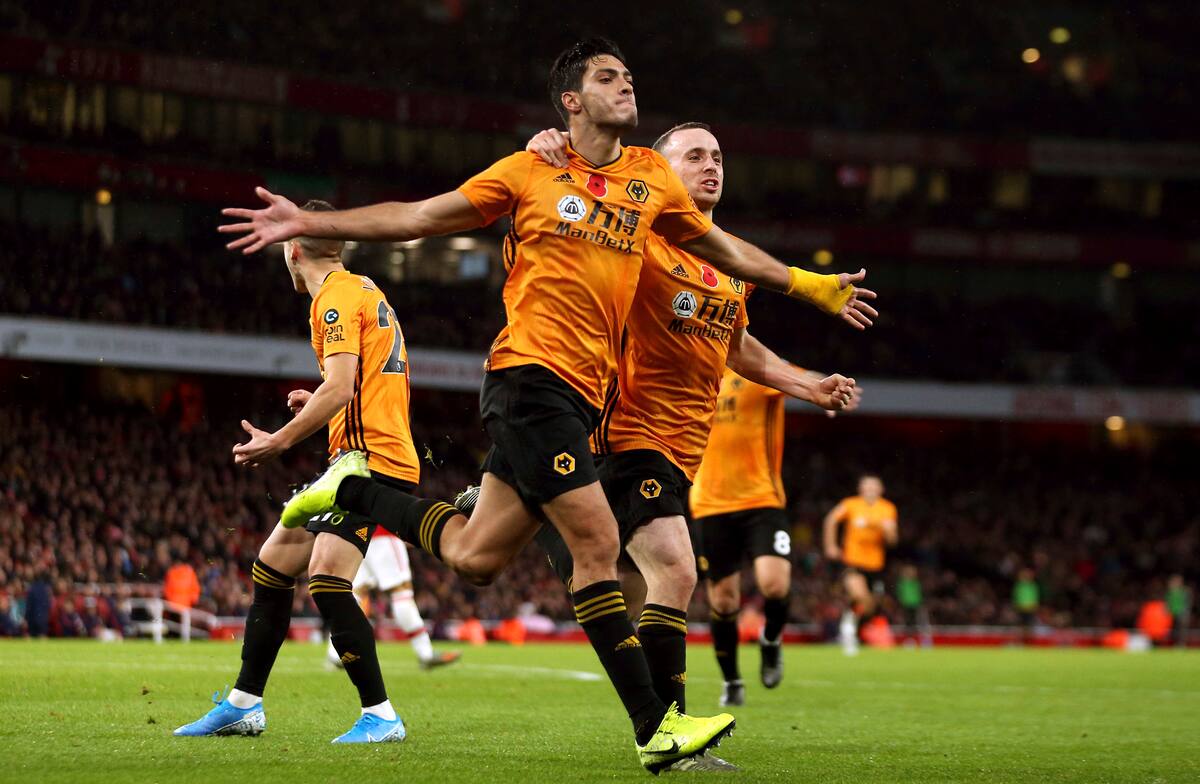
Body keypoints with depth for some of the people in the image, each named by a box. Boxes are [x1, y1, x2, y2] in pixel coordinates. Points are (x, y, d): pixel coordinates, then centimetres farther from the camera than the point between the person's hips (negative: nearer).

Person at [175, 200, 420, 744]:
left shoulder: (336, 297, -10)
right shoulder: (364, 291, 20)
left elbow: (340, 387, -21)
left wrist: (281, 441, -19)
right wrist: (319, 404, 28)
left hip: (371, 458, -11)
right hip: (358, 458, 11)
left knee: (326, 578, -21)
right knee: (272, 565, 12)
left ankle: (380, 715, -19)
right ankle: (243, 705, 18)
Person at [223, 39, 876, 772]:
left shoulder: (653, 179, 15)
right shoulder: (531, 173, 3)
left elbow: (725, 249, 29)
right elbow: (417, 217, 6)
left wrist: (810, 285, 30)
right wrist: (308, 223, -1)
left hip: (584, 394, 6)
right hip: (531, 374, -6)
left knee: (475, 556, 5)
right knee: (597, 542, -13)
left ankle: (354, 489, 29)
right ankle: (656, 727, -11)